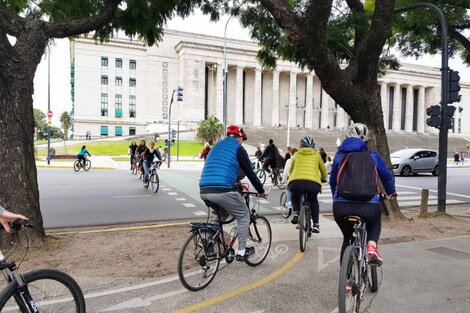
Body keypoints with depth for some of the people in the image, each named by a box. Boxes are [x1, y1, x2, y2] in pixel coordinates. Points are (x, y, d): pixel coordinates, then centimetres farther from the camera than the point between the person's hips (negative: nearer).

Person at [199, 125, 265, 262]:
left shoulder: (217, 146, 25)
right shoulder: (238, 148, 5)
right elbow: (249, 172, 6)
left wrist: (236, 182, 46)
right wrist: (261, 190, 19)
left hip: (204, 191, 7)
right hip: (222, 191, -7)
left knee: (221, 215, 32)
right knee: (244, 216, 15)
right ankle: (241, 252, 19)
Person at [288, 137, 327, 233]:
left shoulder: (296, 154, 24)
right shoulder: (316, 155, 23)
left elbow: (290, 171, 35)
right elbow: (323, 170, 34)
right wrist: (323, 179, 56)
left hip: (296, 182, 0)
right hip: (313, 183, 0)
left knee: (295, 197, 34)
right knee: (314, 200, 31)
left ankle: (296, 212, 10)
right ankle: (316, 224, 23)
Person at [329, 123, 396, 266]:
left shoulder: (340, 154, 13)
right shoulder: (372, 156, 11)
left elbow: (332, 180, 20)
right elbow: (387, 176, 22)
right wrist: (391, 193, 42)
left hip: (341, 207, 1)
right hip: (368, 207, 0)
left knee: (347, 238, 27)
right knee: (375, 222, 36)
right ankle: (372, 245, 9)